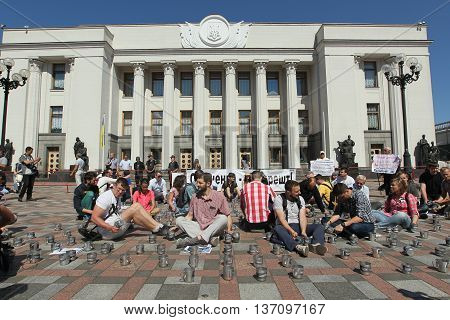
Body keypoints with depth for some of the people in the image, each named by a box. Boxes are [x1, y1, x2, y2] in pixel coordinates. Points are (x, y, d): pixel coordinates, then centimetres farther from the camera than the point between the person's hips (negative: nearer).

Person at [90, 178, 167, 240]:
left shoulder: (118, 198, 16)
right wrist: (110, 227, -28)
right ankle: (157, 228, -17)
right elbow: (94, 217, -18)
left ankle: (157, 227, -9)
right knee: (135, 207, -21)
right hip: (106, 230, -9)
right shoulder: (106, 197, -12)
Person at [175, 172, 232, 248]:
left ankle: (195, 239, -35)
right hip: (199, 228, 3)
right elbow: (190, 216, 13)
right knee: (179, 219, -17)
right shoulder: (195, 197, 5)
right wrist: (178, 226, 3)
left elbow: (228, 216, -3)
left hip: (214, 229, -3)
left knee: (223, 218, -31)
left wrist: (229, 231, -17)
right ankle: (209, 238, -30)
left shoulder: (219, 196, -4)